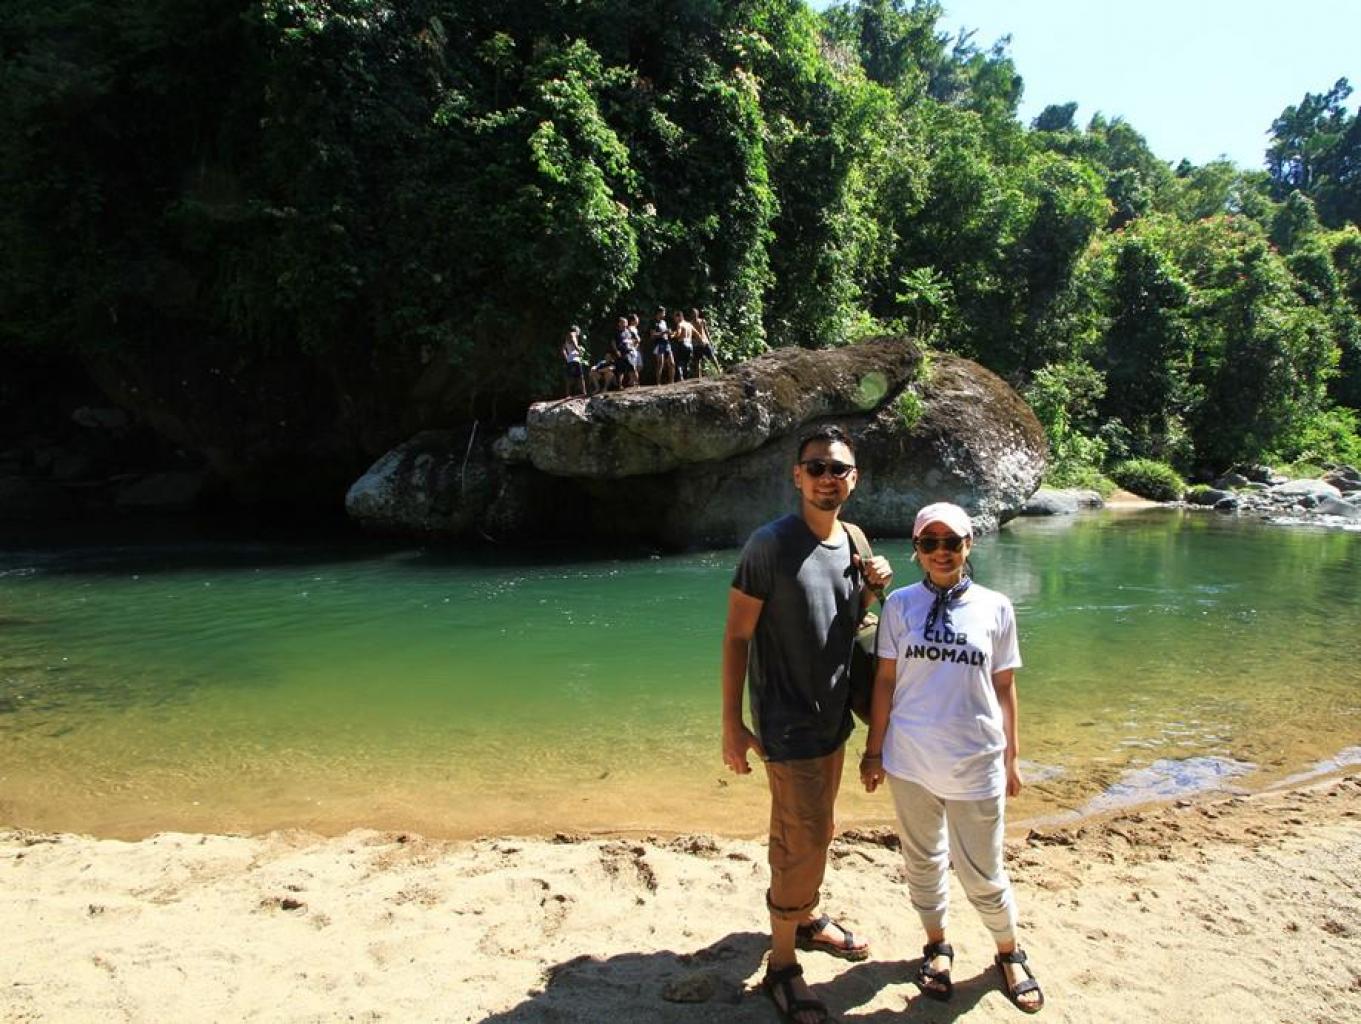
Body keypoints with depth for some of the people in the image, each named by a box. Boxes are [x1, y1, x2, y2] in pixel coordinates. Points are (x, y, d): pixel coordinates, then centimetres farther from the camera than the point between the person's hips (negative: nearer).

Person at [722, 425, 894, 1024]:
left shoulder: (853, 541, 2)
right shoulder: (771, 545, -18)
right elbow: (736, 636, -16)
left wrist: (872, 587, -6)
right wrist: (731, 724, -17)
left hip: (833, 717, 7)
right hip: (787, 723, -7)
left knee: (812, 832, 21)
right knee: (804, 842, -3)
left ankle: (804, 919, 42)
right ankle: (781, 967, 15)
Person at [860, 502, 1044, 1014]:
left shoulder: (995, 607, -2)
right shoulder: (900, 605, -3)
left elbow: (1004, 687, 5)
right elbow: (885, 680, 1)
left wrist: (1011, 756, 7)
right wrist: (874, 750, 3)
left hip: (977, 764, -1)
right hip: (911, 761, 1)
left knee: (982, 874, 8)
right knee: (924, 861, 17)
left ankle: (1009, 953, 35)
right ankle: (936, 945, 40)